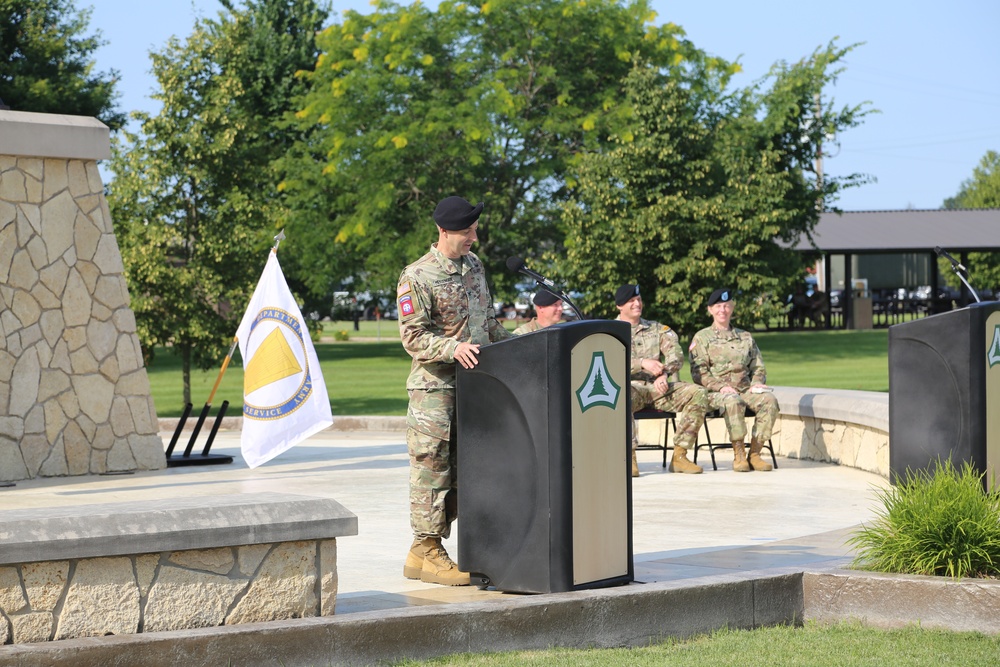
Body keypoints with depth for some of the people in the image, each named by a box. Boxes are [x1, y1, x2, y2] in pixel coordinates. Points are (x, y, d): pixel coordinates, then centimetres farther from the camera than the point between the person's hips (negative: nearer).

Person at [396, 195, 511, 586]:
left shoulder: (474, 265, 12)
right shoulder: (417, 278, -12)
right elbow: (414, 338, -15)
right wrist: (454, 348, -28)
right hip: (434, 386, -8)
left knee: (460, 467, 8)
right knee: (432, 466, -5)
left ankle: (422, 552, 15)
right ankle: (428, 553, 1)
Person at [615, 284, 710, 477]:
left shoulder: (657, 329, 21)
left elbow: (676, 354, 5)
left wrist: (664, 374, -15)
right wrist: (642, 363, -19)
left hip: (658, 387, 4)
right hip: (628, 385, -4)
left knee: (698, 393, -19)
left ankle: (679, 456, -20)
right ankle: (629, 458, -37)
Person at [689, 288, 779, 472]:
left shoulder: (745, 337, 23)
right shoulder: (702, 338, 10)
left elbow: (758, 367, 23)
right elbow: (698, 372, 0)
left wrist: (757, 382, -1)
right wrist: (721, 386, -15)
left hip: (746, 389, 4)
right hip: (716, 392, -4)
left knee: (769, 400, -29)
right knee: (733, 402, -39)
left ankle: (755, 453, -24)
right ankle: (739, 454, -29)